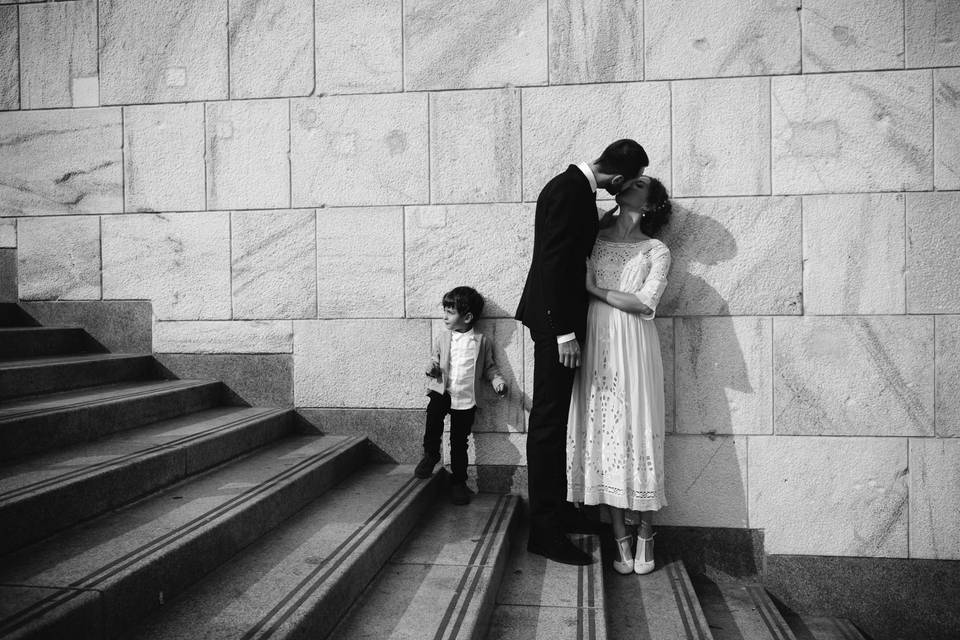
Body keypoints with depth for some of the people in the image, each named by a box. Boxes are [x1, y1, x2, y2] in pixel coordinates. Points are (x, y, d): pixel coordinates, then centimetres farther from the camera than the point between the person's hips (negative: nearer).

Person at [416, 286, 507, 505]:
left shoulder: (482, 341, 2)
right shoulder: (442, 339, 7)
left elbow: (490, 367, 10)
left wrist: (498, 381, -7)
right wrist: (432, 368, -6)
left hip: (466, 398, -1)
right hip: (442, 391, 1)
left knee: (459, 442, 3)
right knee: (434, 410, -31)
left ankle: (458, 482, 21)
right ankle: (431, 454, -9)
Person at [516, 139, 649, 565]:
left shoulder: (577, 188, 12)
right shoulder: (568, 191, -18)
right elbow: (553, 263, -23)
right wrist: (564, 331, -23)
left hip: (560, 317, 10)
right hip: (555, 321, -10)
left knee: (553, 419, 17)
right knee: (548, 421, -4)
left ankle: (554, 510, 31)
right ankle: (545, 532, 6)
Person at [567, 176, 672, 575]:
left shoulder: (656, 251, 7)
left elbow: (644, 303, -7)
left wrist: (594, 289, -8)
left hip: (633, 345, -2)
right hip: (594, 341, 2)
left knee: (636, 430, -2)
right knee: (602, 432, 0)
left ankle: (644, 538, 14)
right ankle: (620, 540, 11)